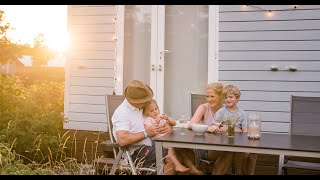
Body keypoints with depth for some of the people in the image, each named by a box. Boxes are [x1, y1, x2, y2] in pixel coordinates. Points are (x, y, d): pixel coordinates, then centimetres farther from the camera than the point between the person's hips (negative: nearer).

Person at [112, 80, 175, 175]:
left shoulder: (141, 108, 13)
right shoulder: (122, 113, -15)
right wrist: (146, 133, -21)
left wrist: (167, 126, 1)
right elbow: (122, 140, -27)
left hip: (149, 146, 9)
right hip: (136, 153, -9)